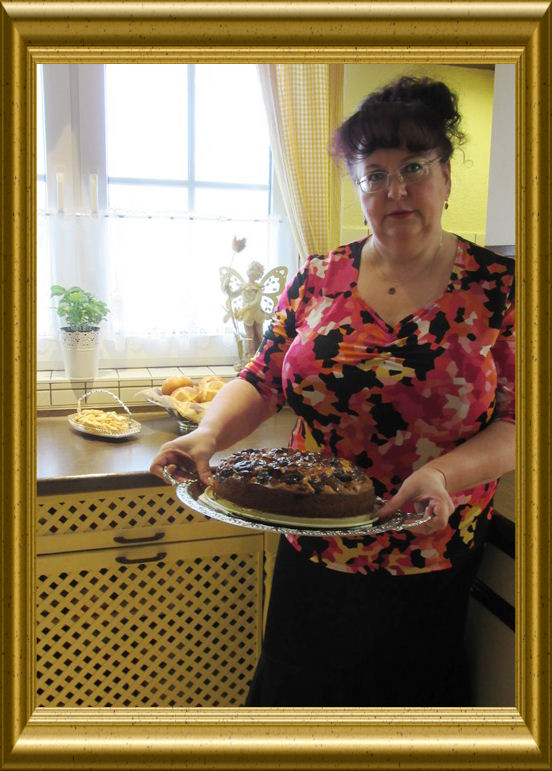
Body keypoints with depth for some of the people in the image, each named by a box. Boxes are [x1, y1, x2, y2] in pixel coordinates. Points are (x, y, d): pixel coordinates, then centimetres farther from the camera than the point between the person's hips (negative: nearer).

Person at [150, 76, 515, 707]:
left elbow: (518, 420, -8)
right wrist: (209, 434, -18)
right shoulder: (318, 279, -1)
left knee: (404, 693, 20)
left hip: (429, 565, -2)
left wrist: (445, 473, -25)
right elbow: (261, 381, 1)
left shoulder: (500, 286, -7)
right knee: (293, 688, 22)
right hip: (311, 554, 2)